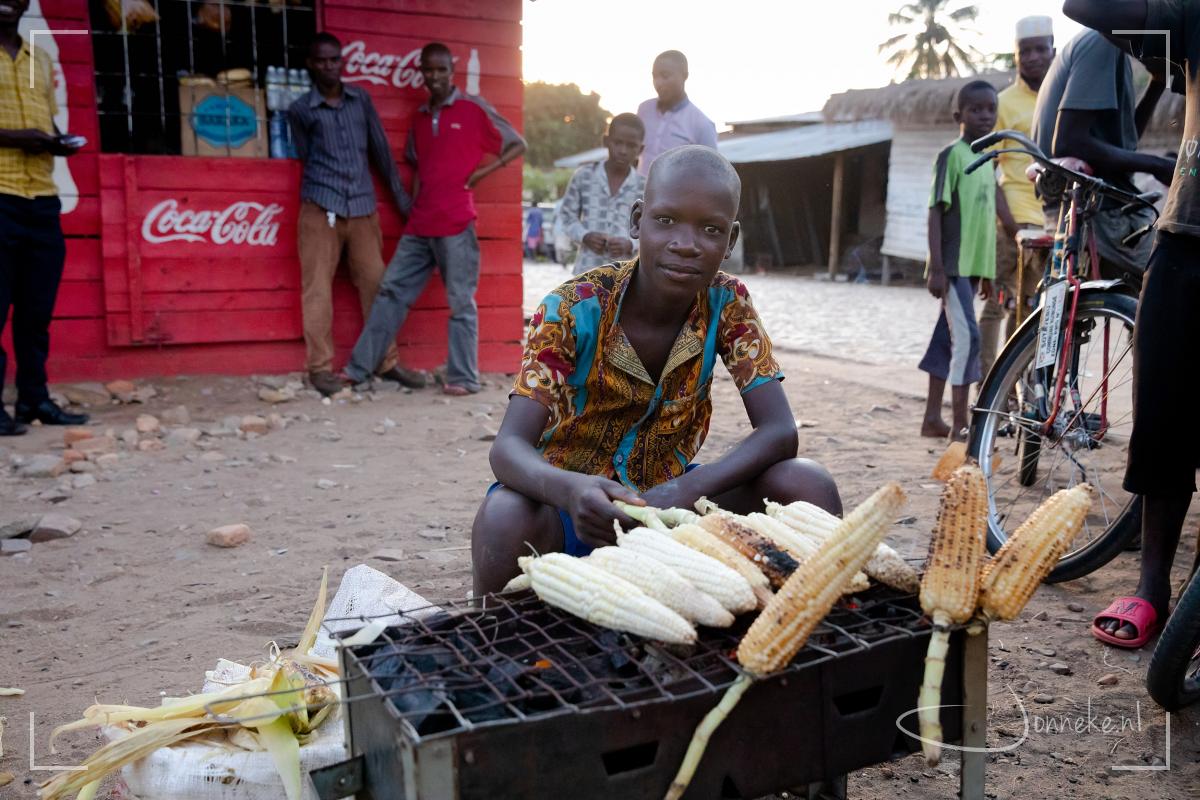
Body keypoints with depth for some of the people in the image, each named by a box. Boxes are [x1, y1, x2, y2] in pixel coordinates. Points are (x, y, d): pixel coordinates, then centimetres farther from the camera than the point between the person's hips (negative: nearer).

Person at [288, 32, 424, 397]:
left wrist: (400, 195, 16)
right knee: (318, 289, -3)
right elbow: (306, 156, 10)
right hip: (321, 209, -3)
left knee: (375, 285, 5)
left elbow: (380, 148, 14)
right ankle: (320, 367, 4)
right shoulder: (300, 111, 2)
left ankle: (386, 362, 13)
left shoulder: (361, 99, 10)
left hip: (364, 208, 3)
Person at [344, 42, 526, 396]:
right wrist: (412, 209, 13)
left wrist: (484, 170, -9)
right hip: (419, 225, 6)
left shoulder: (474, 108, -1)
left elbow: (518, 144, 2)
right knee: (392, 290, 8)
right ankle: (359, 367, 15)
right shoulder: (419, 117, 16)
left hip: (456, 224, -6)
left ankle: (464, 378, 6)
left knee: (461, 302, -1)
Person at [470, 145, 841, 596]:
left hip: (666, 495, 3)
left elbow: (779, 431, -14)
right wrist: (570, 490, -51)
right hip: (576, 503, -3)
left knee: (808, 485, -20)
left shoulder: (727, 305, -9)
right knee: (505, 519, -38)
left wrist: (687, 490, -33)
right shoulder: (573, 310, -20)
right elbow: (508, 447, -27)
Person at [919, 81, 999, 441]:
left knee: (948, 338, 9)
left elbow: (986, 216, 19)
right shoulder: (952, 155, -7)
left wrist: (987, 272, 19)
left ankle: (932, 418, 15)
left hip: (972, 265, 8)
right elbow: (936, 211, -11)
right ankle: (960, 424, -9)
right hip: (952, 265, -8)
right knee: (967, 336, -13)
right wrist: (936, 268, -18)